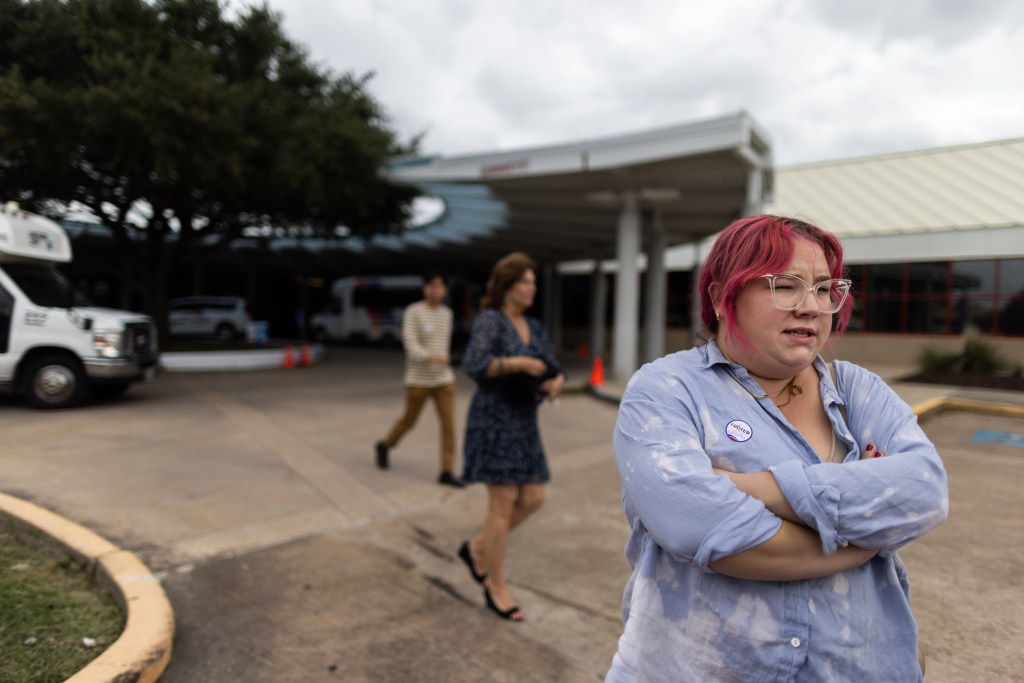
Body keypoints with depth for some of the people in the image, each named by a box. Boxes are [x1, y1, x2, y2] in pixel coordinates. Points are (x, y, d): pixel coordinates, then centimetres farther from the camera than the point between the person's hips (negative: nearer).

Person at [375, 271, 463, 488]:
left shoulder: (447, 313, 6)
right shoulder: (413, 312, -11)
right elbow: (410, 345, -21)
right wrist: (432, 357, -37)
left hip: (444, 379, 4)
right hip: (418, 380, -4)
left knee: (449, 424, -5)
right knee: (409, 420, 13)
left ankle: (447, 472, 2)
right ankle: (384, 446, 41)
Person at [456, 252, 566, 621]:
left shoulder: (534, 328, 13)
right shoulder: (489, 321, -10)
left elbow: (553, 371, 13)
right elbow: (473, 365, -25)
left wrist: (556, 383, -9)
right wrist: (519, 363, -29)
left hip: (523, 424, 8)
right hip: (494, 421, -8)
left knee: (533, 499, 5)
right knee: (504, 504, -4)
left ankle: (477, 548, 25)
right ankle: (497, 588, 12)